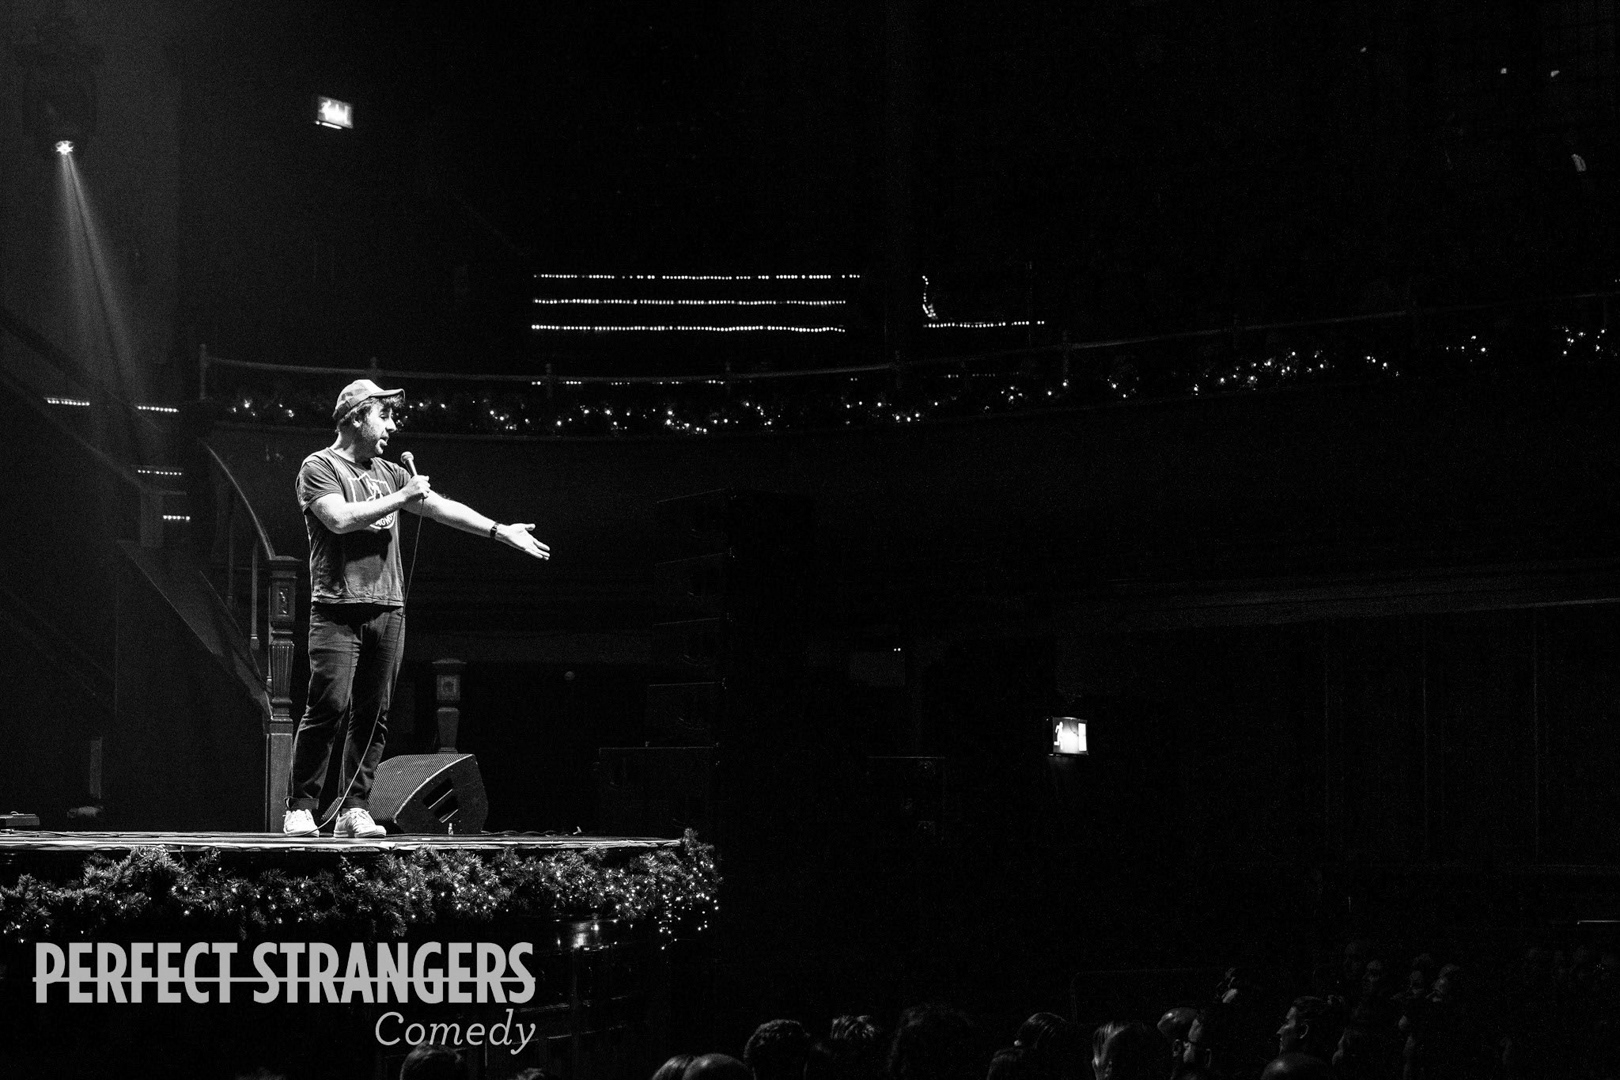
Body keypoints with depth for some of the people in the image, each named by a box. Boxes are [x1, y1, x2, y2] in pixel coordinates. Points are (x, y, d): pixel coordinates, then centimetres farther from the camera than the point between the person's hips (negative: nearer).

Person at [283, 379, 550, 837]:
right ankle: (299, 809, -4)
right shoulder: (319, 467, 0)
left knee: (373, 714, 3)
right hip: (338, 608, -6)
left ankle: (354, 810, 6)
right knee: (329, 707, -12)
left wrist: (500, 531, 13)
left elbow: (441, 506, 19)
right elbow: (340, 519, -15)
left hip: (388, 609, 6)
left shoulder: (388, 473, 20)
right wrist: (401, 498, -9)